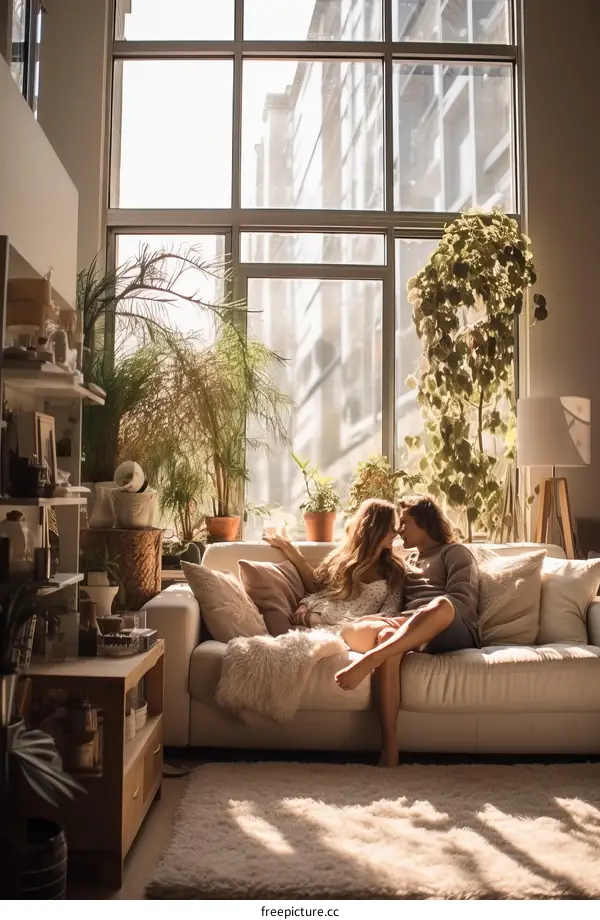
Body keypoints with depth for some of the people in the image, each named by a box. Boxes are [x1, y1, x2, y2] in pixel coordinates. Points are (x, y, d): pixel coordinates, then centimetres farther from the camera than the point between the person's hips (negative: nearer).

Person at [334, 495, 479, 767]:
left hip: (454, 632, -3)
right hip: (411, 633, 4)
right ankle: (389, 747, -48)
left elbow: (462, 600, 0)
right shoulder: (407, 565, 38)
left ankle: (367, 661, -51)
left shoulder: (455, 552, 20)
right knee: (388, 636, -35)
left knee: (441, 605, -40)